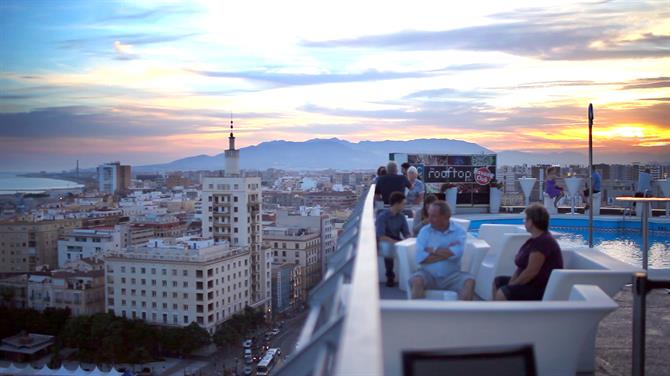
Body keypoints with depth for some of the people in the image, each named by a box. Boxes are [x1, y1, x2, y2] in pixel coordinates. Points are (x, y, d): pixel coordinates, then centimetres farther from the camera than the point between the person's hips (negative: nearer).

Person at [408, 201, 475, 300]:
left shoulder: (459, 231, 0)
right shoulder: (425, 231, 2)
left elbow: (456, 253, -20)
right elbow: (420, 258, -12)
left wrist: (433, 250, -8)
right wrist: (448, 252, -11)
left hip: (451, 276, 0)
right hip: (428, 274, 0)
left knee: (469, 281, -27)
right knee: (416, 281, -31)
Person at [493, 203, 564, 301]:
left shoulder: (543, 241, -22)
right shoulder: (535, 239, 12)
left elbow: (531, 271, -26)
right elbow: (522, 266, 10)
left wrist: (512, 285, -15)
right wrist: (511, 283, -1)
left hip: (542, 289, -11)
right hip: (533, 282, 11)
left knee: (502, 294, -25)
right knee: (498, 282, 16)